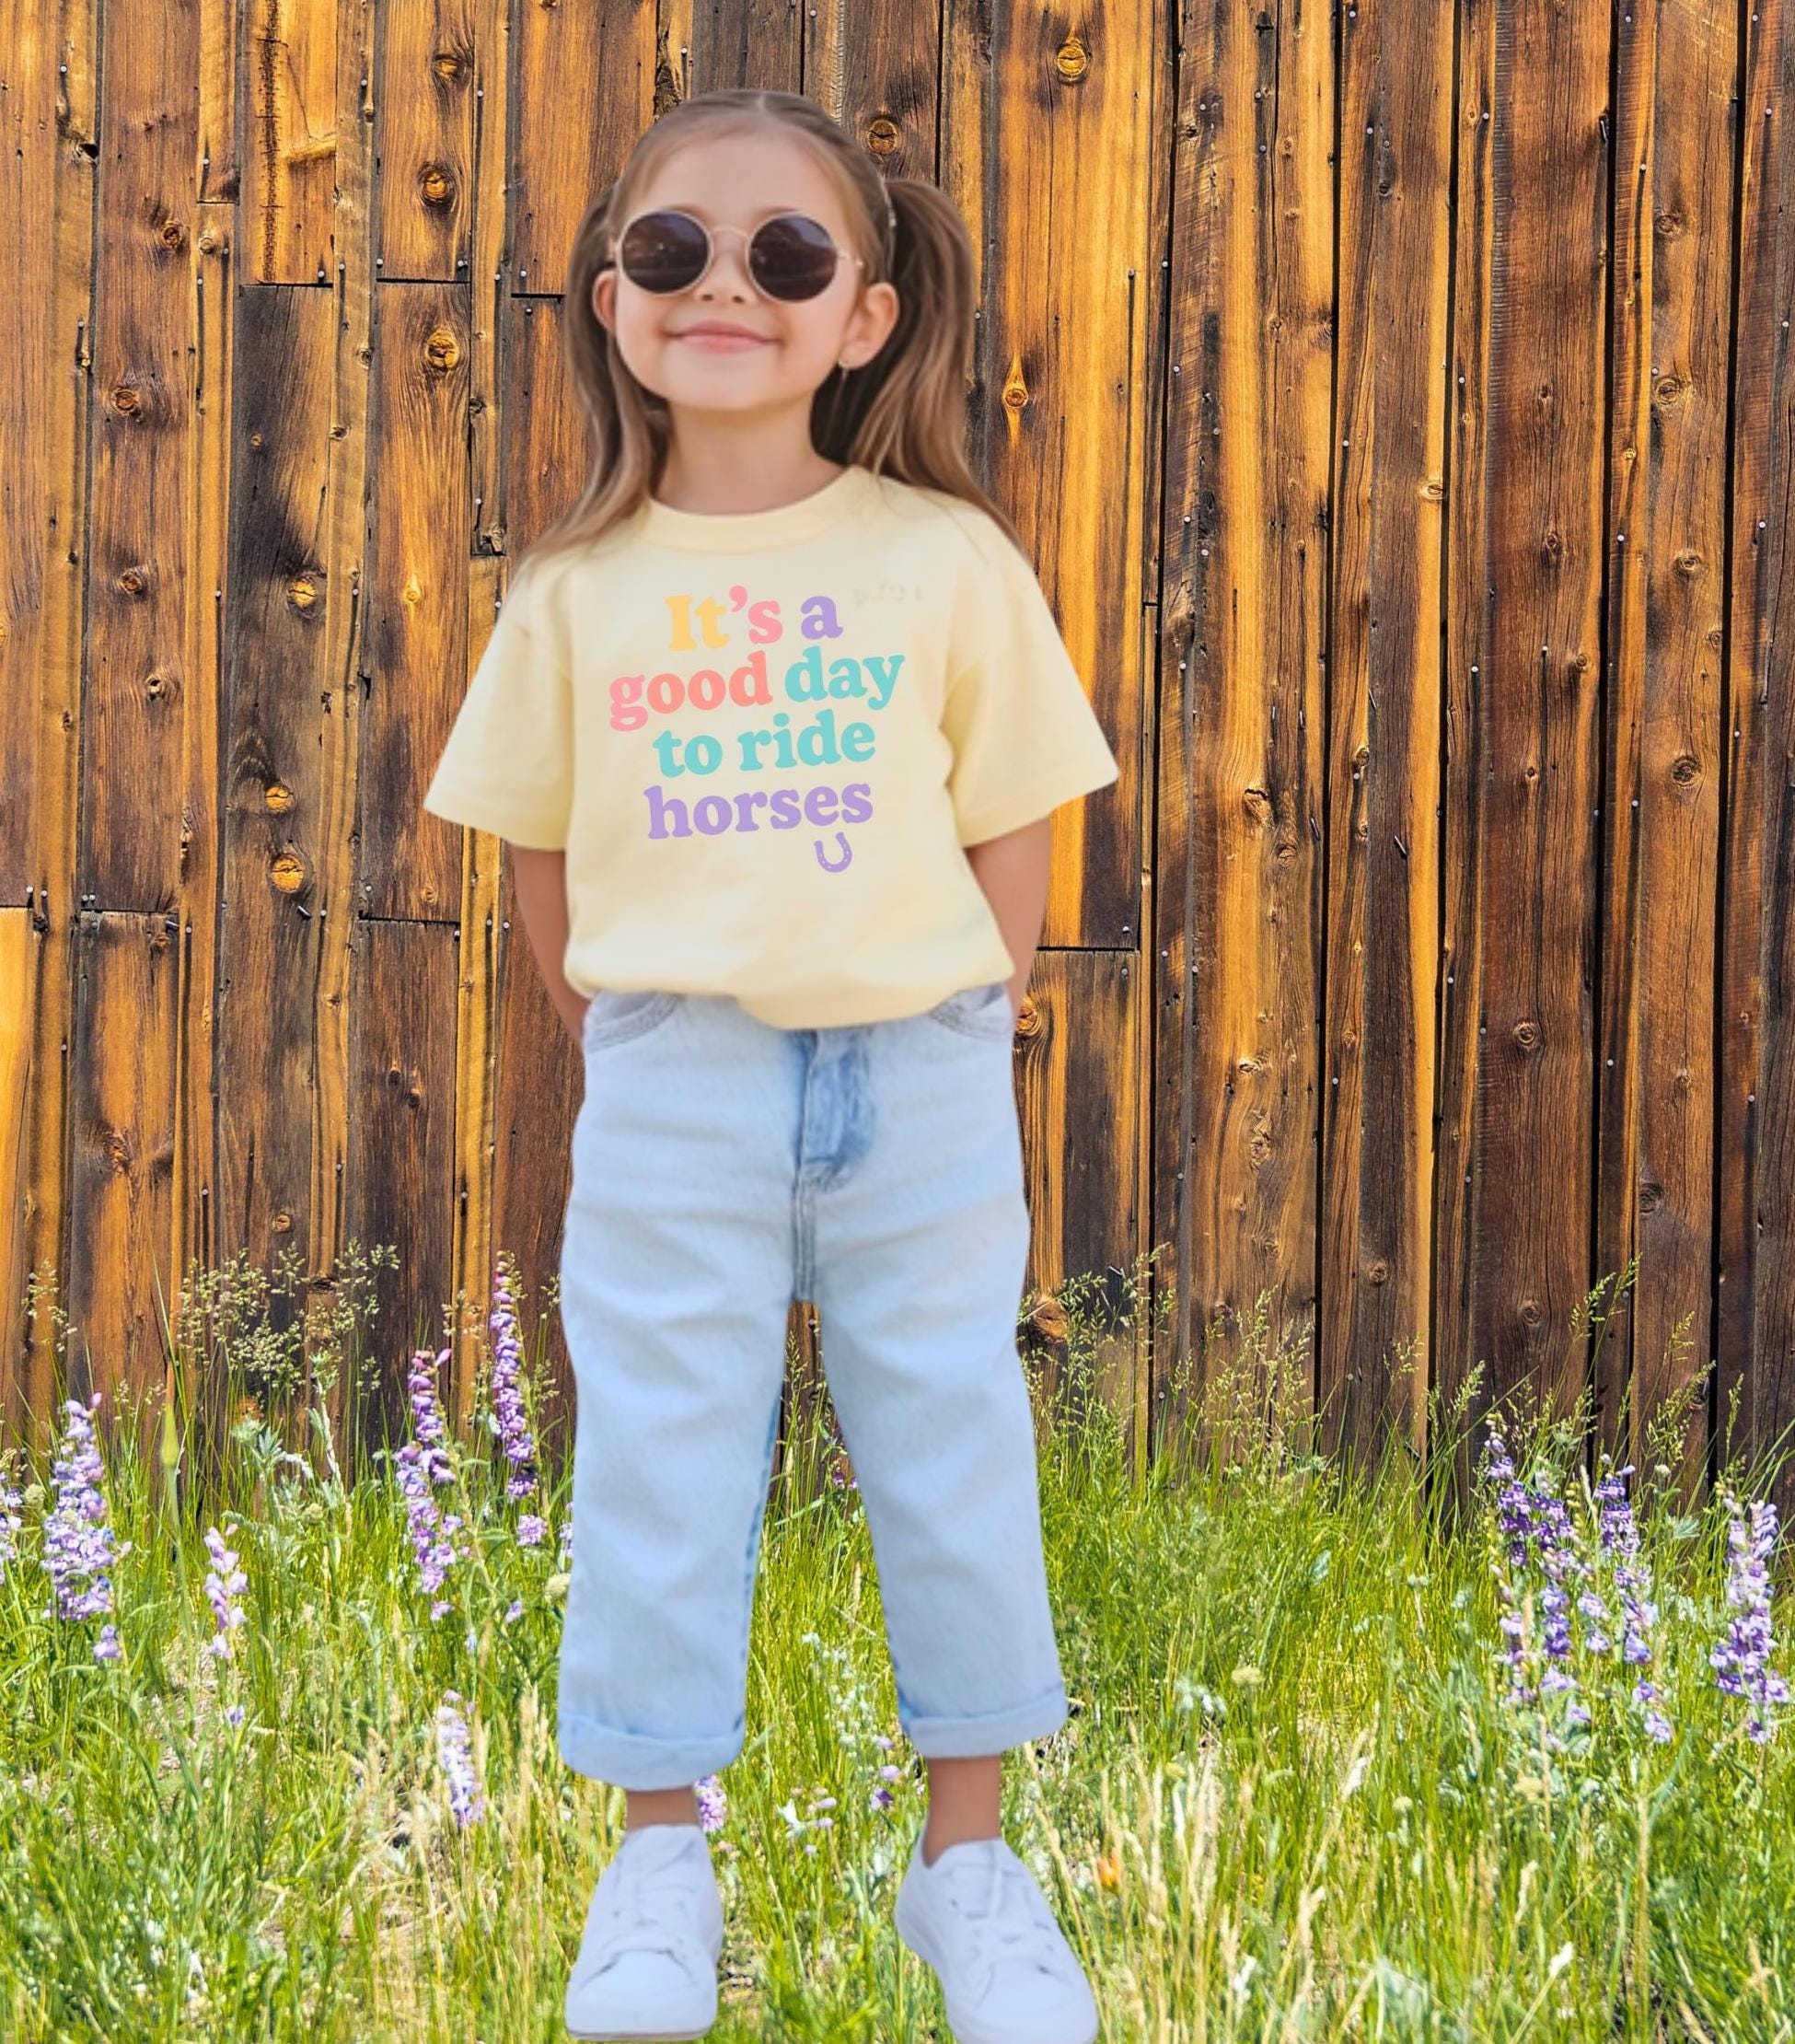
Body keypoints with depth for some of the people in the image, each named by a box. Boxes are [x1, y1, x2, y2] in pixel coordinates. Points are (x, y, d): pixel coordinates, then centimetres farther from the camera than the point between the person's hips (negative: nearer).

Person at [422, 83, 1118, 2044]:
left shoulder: (948, 563, -3)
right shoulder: (575, 594, 0)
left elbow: (1009, 842, 2)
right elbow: (544, 857, 8)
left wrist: (944, 1039, -2)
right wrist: (633, 1043, 3)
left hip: (919, 1085, 0)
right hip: (671, 1092, 1)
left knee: (951, 1458, 8)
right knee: (657, 1469, 6)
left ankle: (966, 1852, 23)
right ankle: (659, 1852, 22)